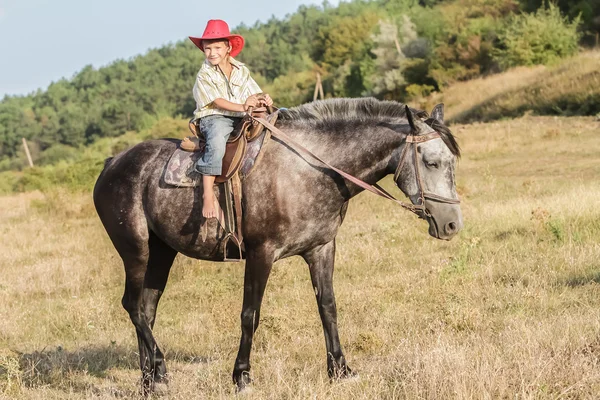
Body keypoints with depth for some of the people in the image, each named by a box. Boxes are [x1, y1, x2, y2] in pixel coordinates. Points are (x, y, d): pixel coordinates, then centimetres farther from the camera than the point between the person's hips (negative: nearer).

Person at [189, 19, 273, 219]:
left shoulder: (241, 71, 13)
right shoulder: (204, 75, -2)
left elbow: (255, 94, 9)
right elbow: (218, 102, -13)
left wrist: (264, 100, -15)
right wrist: (242, 107, -26)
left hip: (241, 119, 6)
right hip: (214, 118, -6)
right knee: (216, 143, -38)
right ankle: (208, 195, -41)